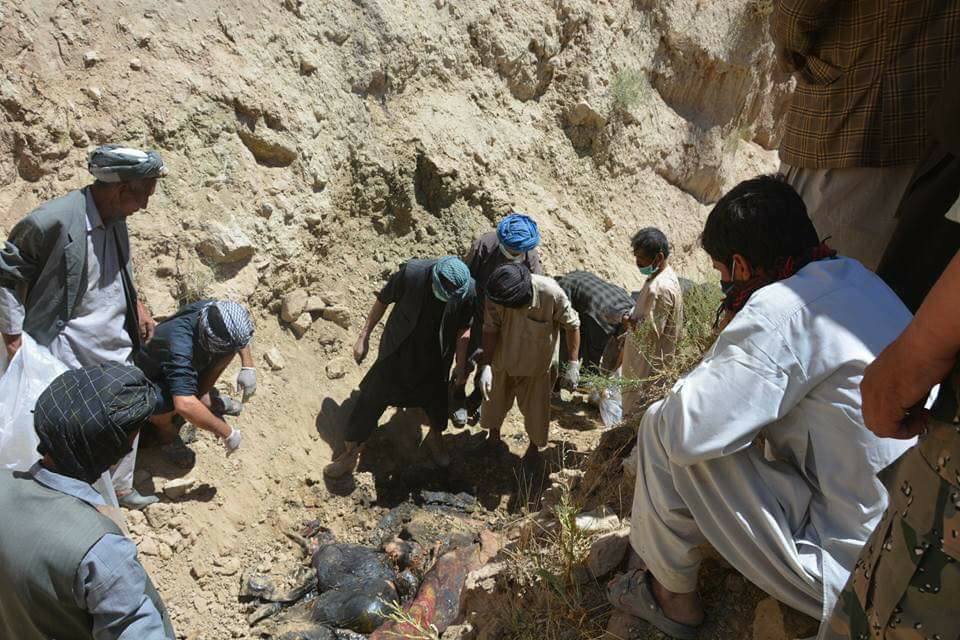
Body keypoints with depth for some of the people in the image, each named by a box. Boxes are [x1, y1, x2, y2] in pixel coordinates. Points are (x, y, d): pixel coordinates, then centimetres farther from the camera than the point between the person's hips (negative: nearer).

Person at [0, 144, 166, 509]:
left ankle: (121, 488, 41)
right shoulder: (53, 220, -22)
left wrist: (137, 306, 5)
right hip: (69, 355, -8)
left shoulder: (115, 219, 1)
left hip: (117, 349, 8)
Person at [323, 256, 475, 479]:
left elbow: (463, 327, -4)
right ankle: (351, 453, 28)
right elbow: (383, 300, -11)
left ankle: (435, 438, 52)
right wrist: (364, 336, -5)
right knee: (371, 401, 6)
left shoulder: (468, 290, -24)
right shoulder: (411, 273, -29)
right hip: (397, 353, -1)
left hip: (435, 359, 1)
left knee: (437, 402, 18)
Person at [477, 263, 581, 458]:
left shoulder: (551, 294, -35)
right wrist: (486, 366, -21)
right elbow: (490, 329, -16)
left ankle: (534, 445, 47)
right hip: (504, 358, 2)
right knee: (495, 397, 24)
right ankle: (493, 431, 56)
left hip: (538, 361, -2)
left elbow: (572, 325, -19)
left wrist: (573, 364, -17)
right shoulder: (496, 295, -30)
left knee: (535, 407, 17)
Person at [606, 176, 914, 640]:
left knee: (663, 428, -9)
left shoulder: (783, 306, -22)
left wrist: (725, 341, -8)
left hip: (849, 572, -9)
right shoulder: (858, 278, 7)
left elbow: (684, 429, -24)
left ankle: (674, 597, 13)